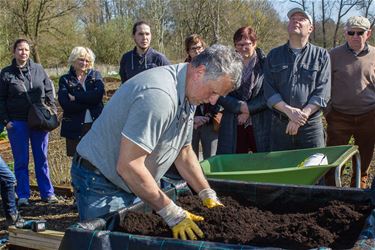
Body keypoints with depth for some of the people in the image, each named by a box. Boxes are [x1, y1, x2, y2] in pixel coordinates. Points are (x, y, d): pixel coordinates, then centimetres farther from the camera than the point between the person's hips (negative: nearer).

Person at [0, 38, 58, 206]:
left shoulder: (38, 70, 5)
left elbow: (49, 92, 9)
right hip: (17, 123, -1)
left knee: (42, 159, 8)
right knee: (21, 161, 6)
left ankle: (47, 193, 16)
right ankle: (23, 196, 14)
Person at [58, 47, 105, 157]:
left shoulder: (96, 75, 8)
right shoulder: (65, 80, 4)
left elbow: (98, 94, -12)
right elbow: (65, 104, -11)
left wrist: (76, 97, -12)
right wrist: (89, 102, -12)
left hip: (96, 126, 0)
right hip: (75, 128, 0)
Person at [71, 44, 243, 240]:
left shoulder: (188, 94, 1)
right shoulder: (159, 95, -31)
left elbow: (184, 152, 11)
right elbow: (128, 166, -32)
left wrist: (208, 195, 4)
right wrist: (173, 214, -26)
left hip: (132, 186, 9)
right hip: (102, 185, -9)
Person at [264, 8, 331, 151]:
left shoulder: (321, 56, 5)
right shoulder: (274, 55, 9)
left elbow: (322, 92, -5)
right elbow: (269, 90, -1)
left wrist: (302, 115, -17)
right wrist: (289, 111, -17)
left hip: (311, 124, -1)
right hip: (279, 124, 2)